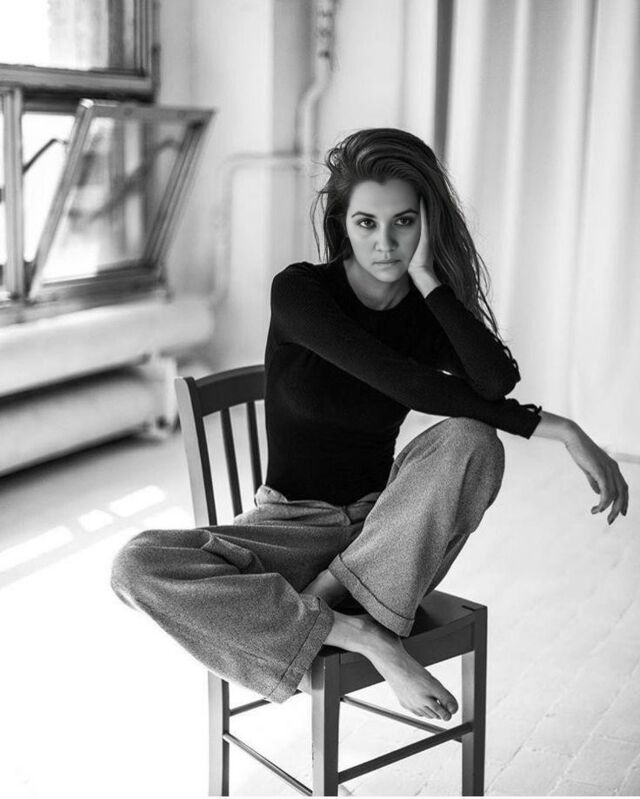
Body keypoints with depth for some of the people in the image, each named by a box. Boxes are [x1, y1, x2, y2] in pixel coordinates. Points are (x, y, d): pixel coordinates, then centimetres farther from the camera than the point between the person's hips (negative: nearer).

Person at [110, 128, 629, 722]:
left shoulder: (434, 311, -1)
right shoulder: (299, 291, -11)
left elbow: (498, 381, -24)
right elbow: (399, 382, -24)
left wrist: (426, 278, -20)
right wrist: (553, 427, -24)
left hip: (385, 530, 1)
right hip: (290, 527, -1)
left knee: (472, 442, -30)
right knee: (137, 566, -28)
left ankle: (320, 604, -21)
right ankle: (358, 635, -24)